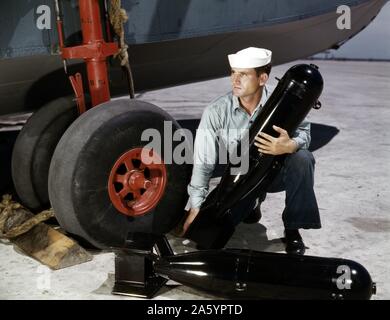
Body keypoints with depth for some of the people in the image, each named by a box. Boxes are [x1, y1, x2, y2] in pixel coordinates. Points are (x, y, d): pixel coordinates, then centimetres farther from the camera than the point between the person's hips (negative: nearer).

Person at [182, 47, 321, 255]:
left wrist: (289, 146, -40)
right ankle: (252, 203, 20)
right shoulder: (216, 112, -18)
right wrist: (195, 208, -15)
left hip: (275, 171, -1)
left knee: (302, 159, -32)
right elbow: (203, 163, -14)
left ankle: (292, 230, -11)